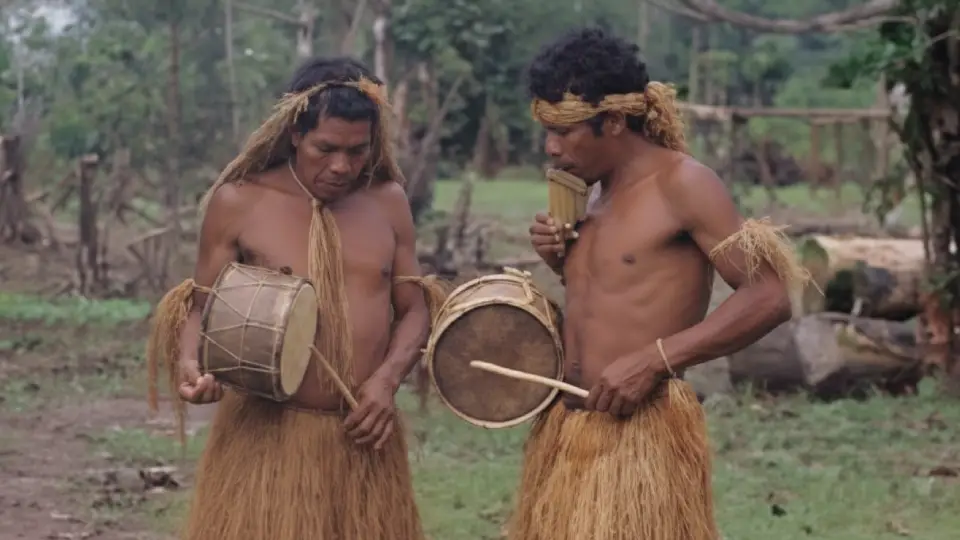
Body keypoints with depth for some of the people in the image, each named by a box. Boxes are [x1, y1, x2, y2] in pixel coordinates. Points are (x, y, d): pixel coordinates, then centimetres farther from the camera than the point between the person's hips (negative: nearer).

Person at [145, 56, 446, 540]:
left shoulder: (387, 202, 6)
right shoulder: (238, 203, -3)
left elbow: (414, 308, 9)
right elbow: (202, 306, 2)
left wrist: (388, 378, -9)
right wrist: (189, 363, -19)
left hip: (363, 438, 3)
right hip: (265, 437, -3)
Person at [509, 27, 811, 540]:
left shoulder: (681, 184, -11)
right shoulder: (592, 193, 13)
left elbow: (769, 296, -16)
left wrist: (654, 359, -21)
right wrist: (562, 258, 4)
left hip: (640, 436, -8)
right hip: (563, 430, 8)